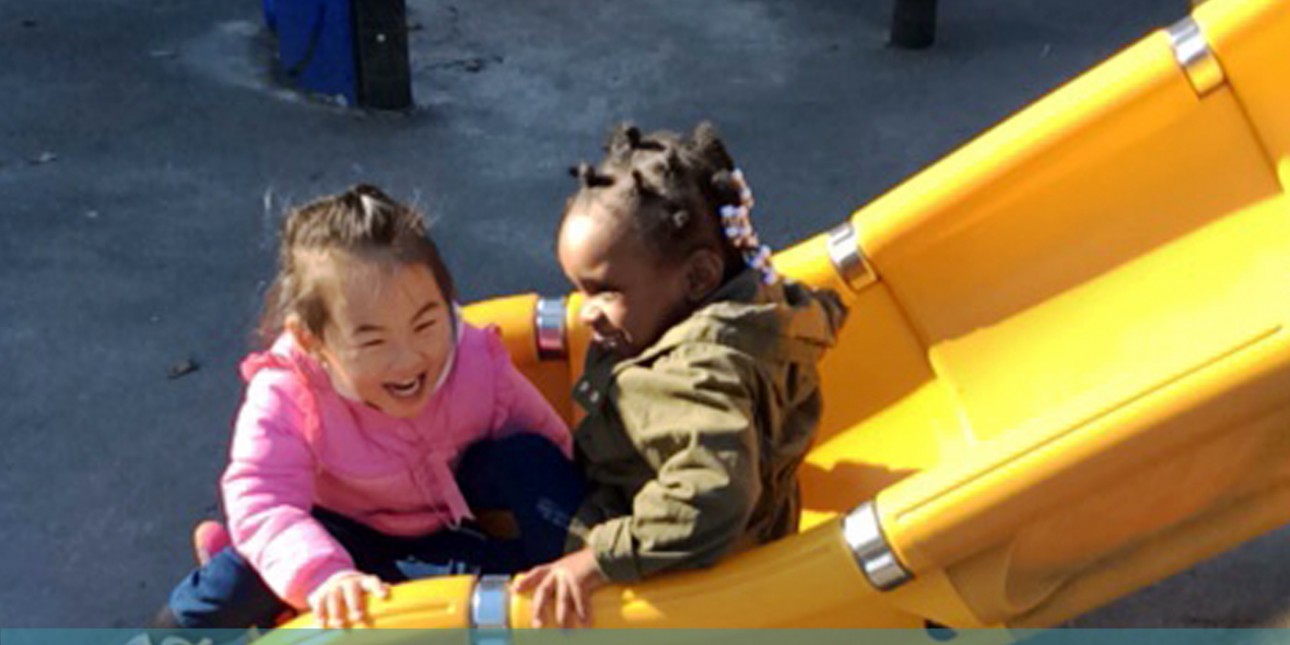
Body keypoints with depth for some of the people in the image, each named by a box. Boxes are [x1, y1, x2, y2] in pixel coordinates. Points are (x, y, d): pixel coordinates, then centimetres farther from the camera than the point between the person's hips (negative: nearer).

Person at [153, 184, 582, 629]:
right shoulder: (284, 397, -32)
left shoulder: (476, 363, -26)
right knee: (245, 579, -25)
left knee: (530, 458, -24)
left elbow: (546, 440, -14)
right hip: (349, 529, -1)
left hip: (458, 508, 2)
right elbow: (260, 504, -42)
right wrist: (323, 576, -59)